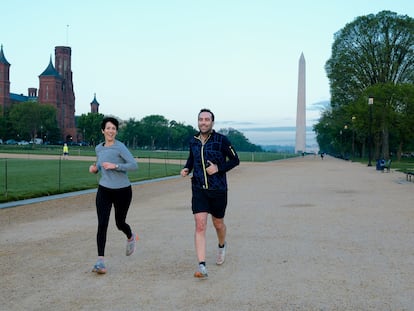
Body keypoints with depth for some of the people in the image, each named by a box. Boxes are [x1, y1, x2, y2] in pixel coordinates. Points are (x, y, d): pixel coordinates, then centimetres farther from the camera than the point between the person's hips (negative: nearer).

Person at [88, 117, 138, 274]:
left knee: (120, 223, 12)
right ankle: (100, 261, -10)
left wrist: (115, 166, -26)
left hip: (122, 191, -3)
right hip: (104, 190, 3)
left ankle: (130, 237, 48)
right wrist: (94, 168, 3)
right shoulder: (99, 148, 8)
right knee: (102, 225, -11)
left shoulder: (120, 147, -10)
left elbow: (134, 165, -18)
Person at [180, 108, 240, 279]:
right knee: (200, 225, -11)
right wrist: (186, 168, 3)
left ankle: (222, 246, 50)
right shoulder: (193, 141, 4)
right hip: (199, 189, 2)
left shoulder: (221, 140, -8)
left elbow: (235, 160, -3)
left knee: (218, 223, 16)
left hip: (218, 189, -2)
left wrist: (219, 168, -17)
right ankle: (202, 267, -13)